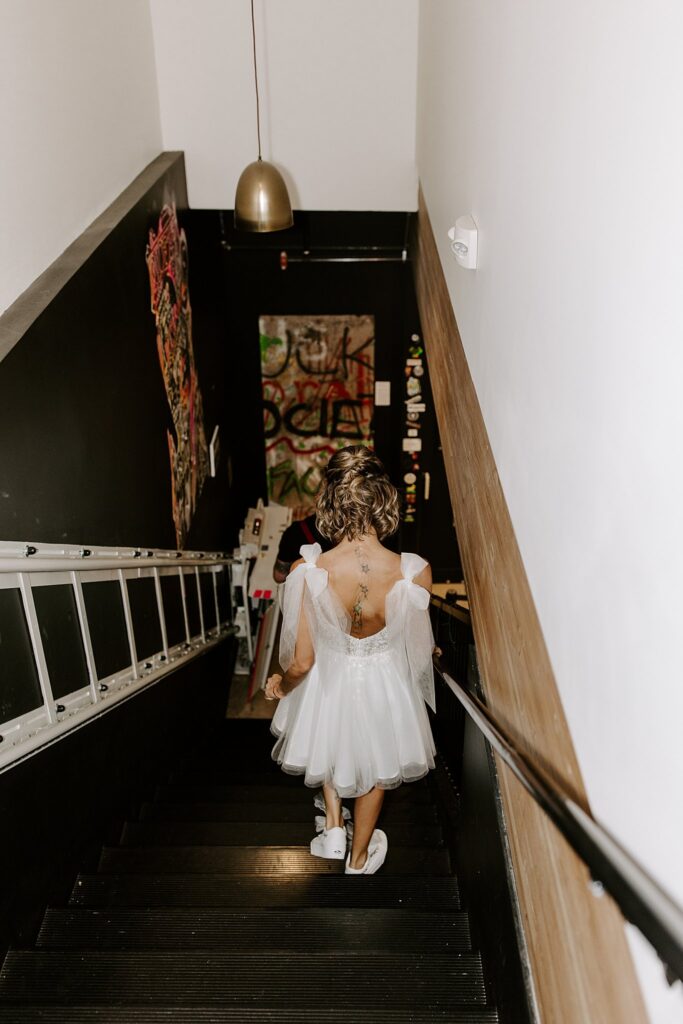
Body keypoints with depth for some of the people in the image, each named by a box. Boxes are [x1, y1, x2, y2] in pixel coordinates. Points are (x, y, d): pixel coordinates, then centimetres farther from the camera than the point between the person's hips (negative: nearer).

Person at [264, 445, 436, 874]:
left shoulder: (307, 572, -32)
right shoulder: (415, 572, -30)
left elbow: (302, 662, -20)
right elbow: (418, 648, -11)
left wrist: (281, 685, 3)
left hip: (329, 680, 0)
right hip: (385, 686, 1)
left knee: (329, 746, 39)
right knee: (376, 765, 32)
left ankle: (333, 828, 45)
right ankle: (360, 856, 54)